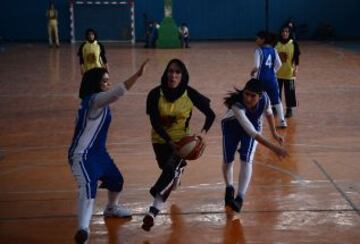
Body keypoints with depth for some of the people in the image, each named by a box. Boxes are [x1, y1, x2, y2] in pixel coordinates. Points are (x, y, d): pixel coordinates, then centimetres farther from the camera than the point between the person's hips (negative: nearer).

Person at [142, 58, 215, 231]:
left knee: (170, 169, -21)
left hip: (182, 139, -2)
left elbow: (210, 114, -7)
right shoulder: (155, 94, -17)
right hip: (161, 139, 2)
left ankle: (153, 212, -23)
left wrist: (204, 132, -25)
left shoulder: (190, 94, -16)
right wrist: (170, 141, -30)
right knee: (169, 169, 15)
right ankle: (178, 169, 55)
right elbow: (155, 122, -18)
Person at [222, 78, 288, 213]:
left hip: (253, 125, 2)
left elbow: (269, 113, -4)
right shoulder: (237, 105, -43)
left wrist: (274, 133, 1)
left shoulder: (264, 99, -30)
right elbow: (251, 132, -46)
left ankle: (240, 198, -19)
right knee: (228, 160, 1)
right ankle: (229, 188, 33)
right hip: (231, 126, -2)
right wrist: (273, 147, -49)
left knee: (246, 160, -18)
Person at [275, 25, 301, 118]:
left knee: (289, 91, 2)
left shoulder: (294, 44, -5)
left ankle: (289, 110, 12)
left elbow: (296, 58, -6)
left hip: (289, 73, -2)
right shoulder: (276, 44, 1)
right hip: (277, 72, 3)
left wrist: (296, 69, -16)